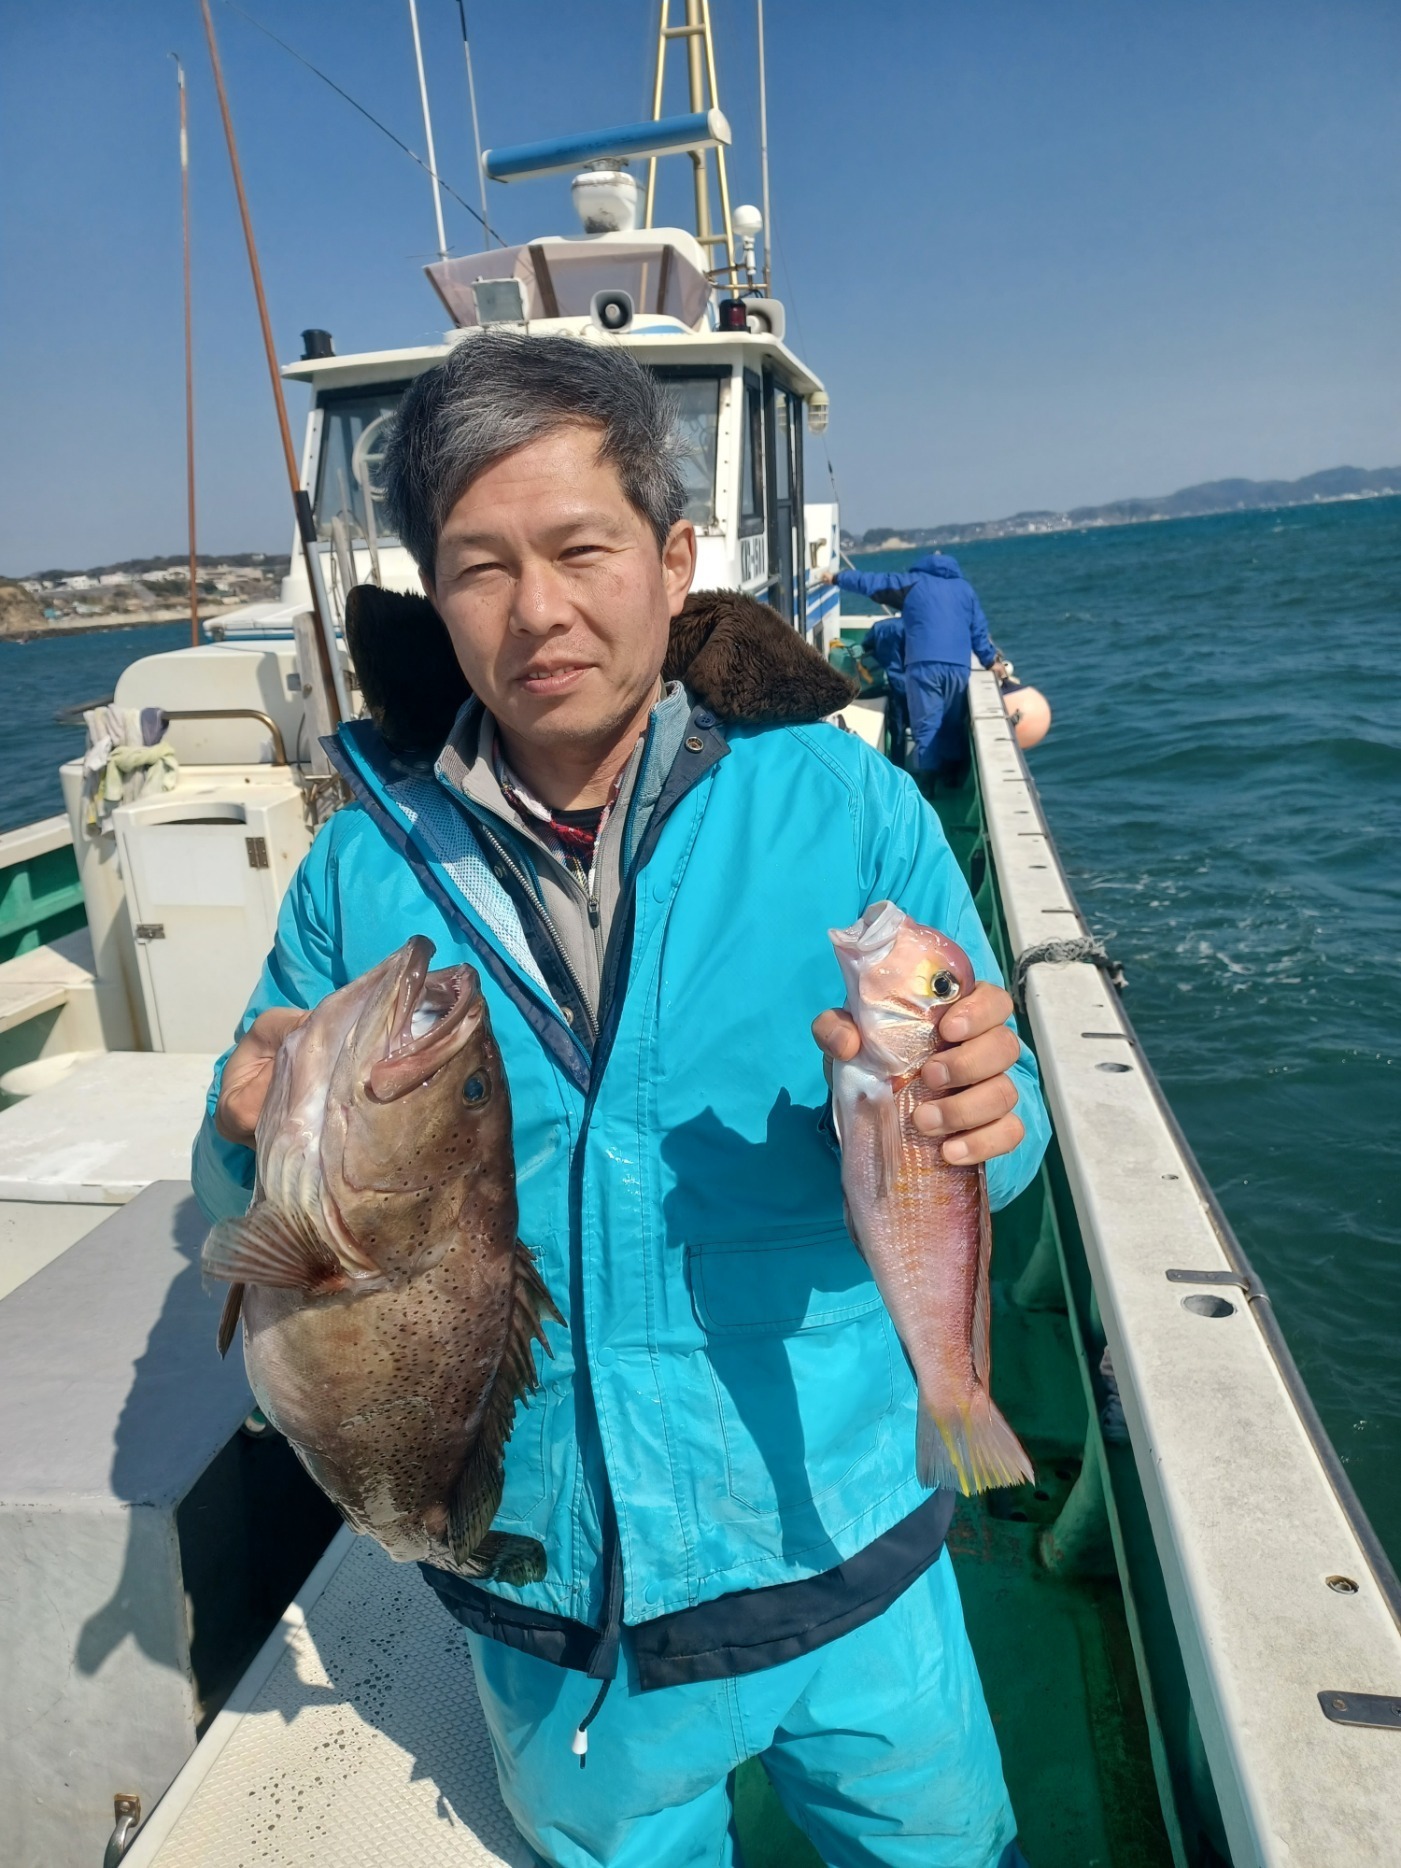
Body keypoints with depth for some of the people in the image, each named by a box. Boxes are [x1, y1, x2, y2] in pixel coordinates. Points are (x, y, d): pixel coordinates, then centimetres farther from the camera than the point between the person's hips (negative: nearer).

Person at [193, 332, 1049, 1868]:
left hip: (841, 1557, -1)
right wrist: (261, 1138, -24)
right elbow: (244, 1203, 0)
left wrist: (961, 1115, -32)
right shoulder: (367, 863, -9)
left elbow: (999, 1120, -8)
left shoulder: (843, 802, -13)